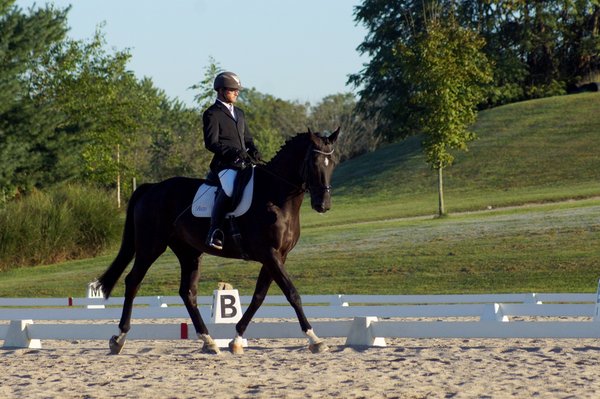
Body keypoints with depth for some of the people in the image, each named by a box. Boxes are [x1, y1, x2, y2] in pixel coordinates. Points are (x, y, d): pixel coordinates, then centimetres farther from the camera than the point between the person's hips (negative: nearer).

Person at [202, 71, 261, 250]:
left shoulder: (239, 113, 23)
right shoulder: (212, 114, -1)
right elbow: (211, 143, -11)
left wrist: (253, 150, 3)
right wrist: (234, 152, -22)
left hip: (244, 162, 8)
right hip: (225, 164, -8)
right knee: (229, 189, -33)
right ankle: (214, 232, -31)